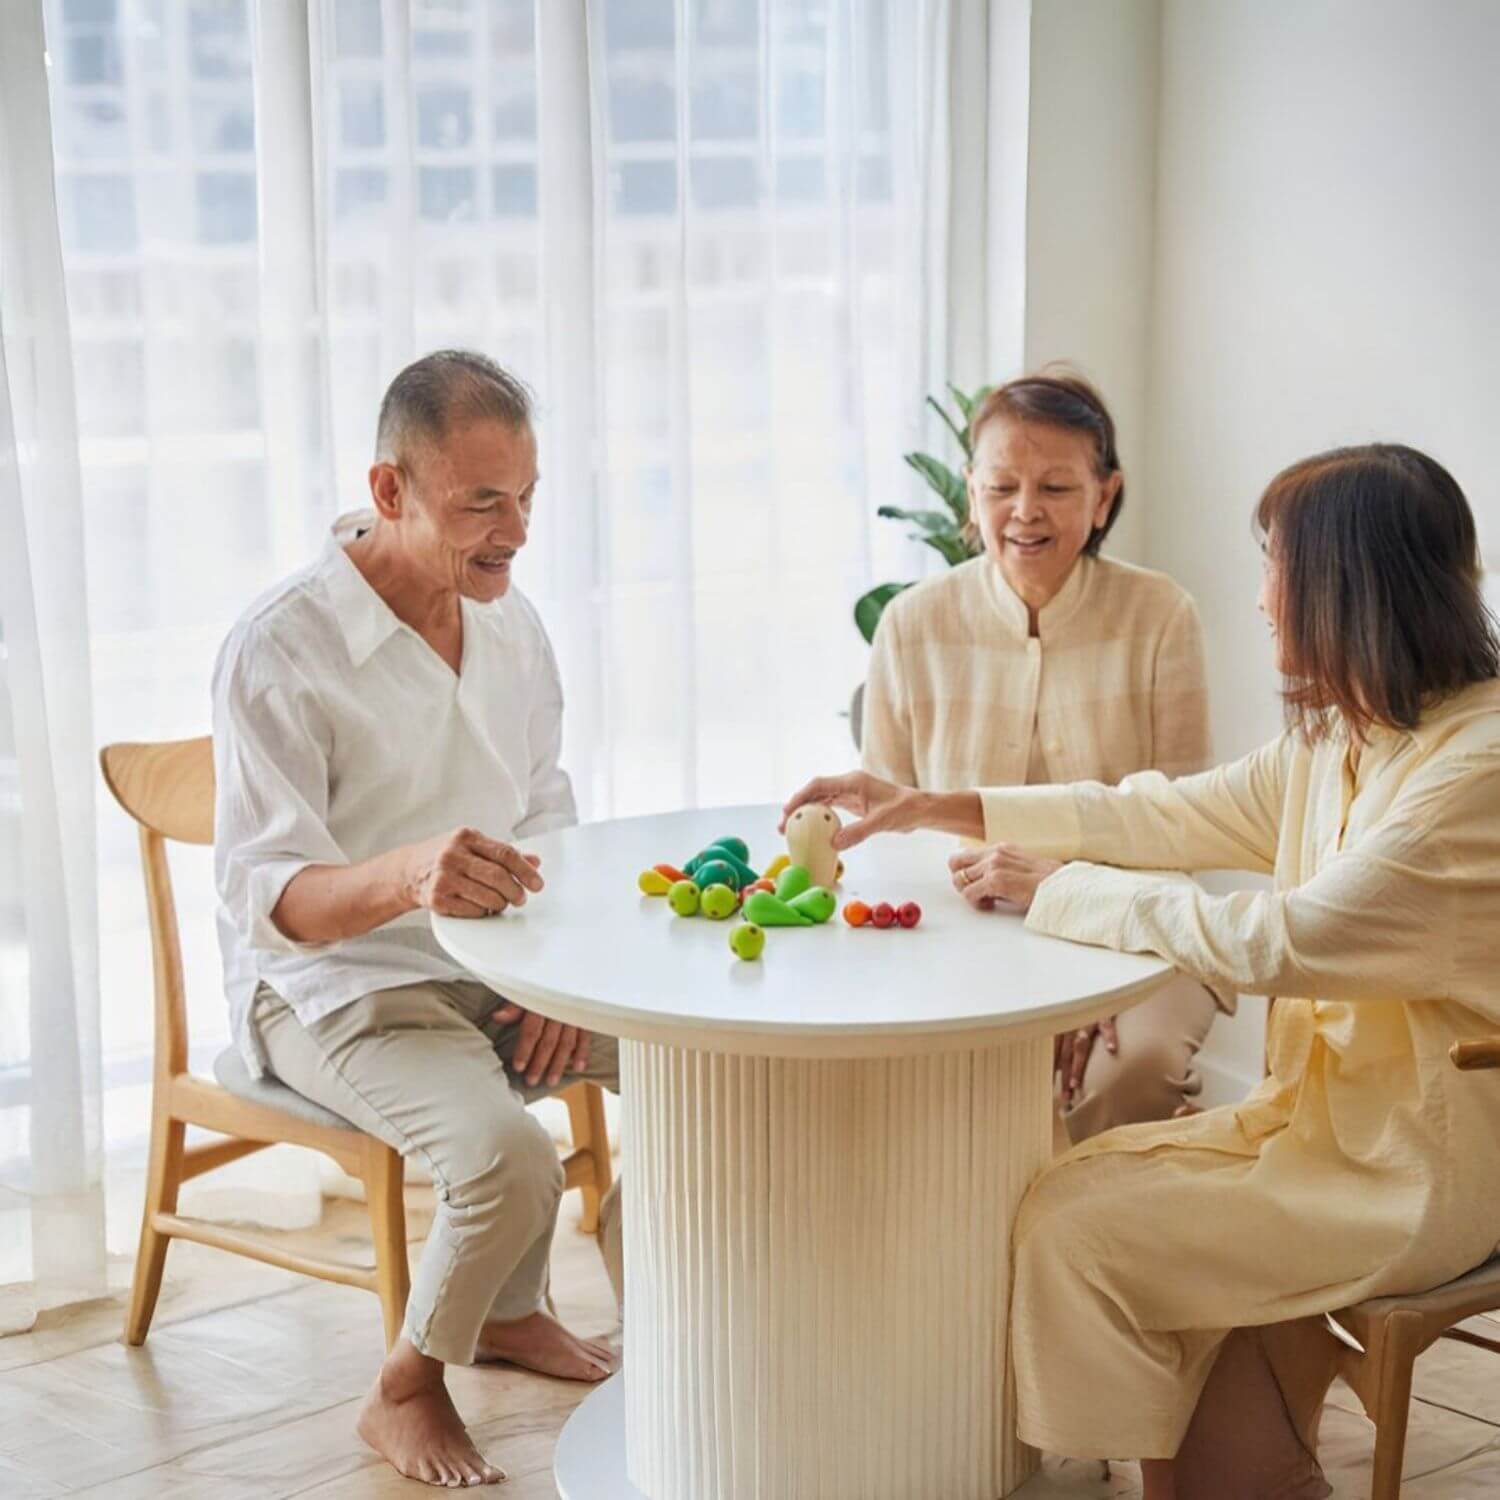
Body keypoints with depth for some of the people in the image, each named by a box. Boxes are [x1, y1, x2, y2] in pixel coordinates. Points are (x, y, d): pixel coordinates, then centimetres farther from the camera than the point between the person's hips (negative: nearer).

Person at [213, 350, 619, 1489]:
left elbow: (547, 816, 14)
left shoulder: (510, 622, 4)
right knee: (509, 1158, -31)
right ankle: (406, 1392, -1)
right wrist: (407, 875, -46)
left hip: (495, 966, 7)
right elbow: (264, 899, -25)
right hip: (332, 986, -7)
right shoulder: (277, 653, -20)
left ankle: (512, 1311, 13)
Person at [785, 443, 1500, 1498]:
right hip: (1327, 1107, 9)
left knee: (1076, 1228, -13)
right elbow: (1177, 815, 13)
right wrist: (936, 808, 10)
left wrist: (1059, 889, -17)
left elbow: (1284, 938, -27)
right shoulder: (1336, 735, 7)